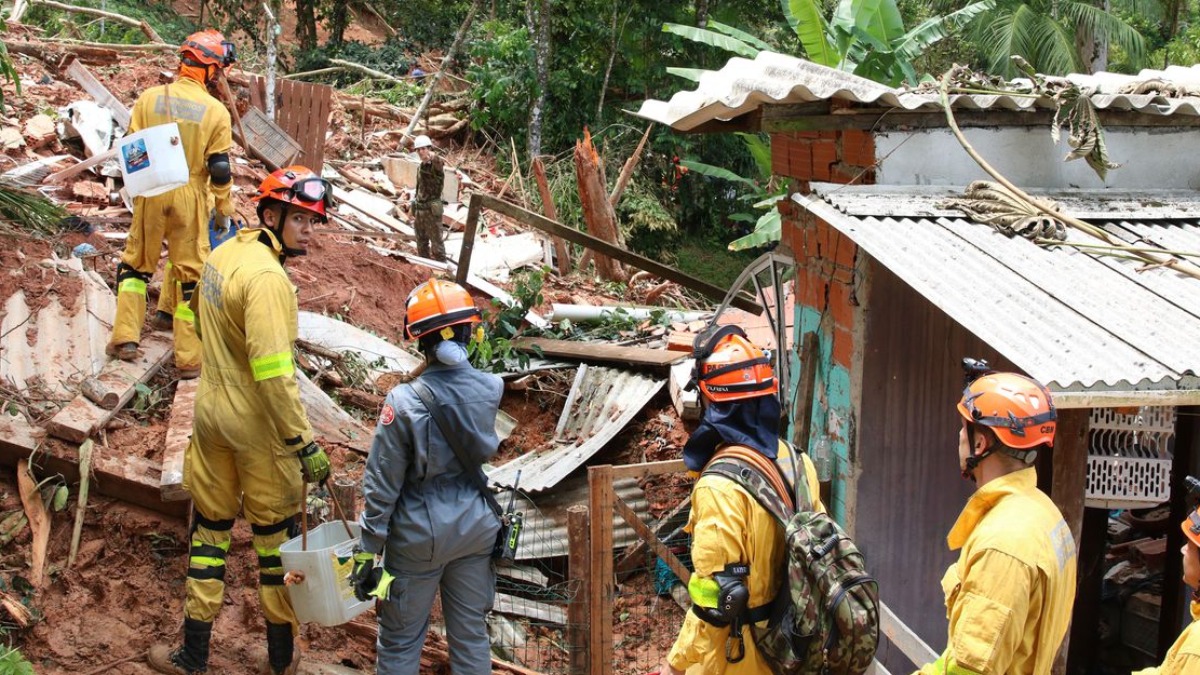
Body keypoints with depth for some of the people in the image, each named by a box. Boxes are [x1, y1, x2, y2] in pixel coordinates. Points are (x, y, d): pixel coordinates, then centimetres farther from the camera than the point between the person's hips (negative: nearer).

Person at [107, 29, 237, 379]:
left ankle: (126, 339, 16)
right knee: (191, 275, 7)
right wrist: (225, 205, 4)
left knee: (135, 264, 19)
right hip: (190, 199, -2)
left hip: (151, 195, 2)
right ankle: (189, 358, 9)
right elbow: (220, 168, -9)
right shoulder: (216, 111, -10)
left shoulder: (150, 98, -4)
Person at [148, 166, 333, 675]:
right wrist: (304, 443, -24)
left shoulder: (224, 254, 3)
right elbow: (273, 372, -29)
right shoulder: (267, 278, -24)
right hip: (259, 425, -7)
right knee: (276, 535, 9)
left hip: (212, 411, 7)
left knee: (210, 528, 16)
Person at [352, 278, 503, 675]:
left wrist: (367, 553, -8)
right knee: (471, 633, 18)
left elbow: (382, 487, -16)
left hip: (421, 535, -3)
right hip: (475, 527, 4)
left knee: (400, 641, 13)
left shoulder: (405, 403, -22)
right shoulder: (490, 390, -13)